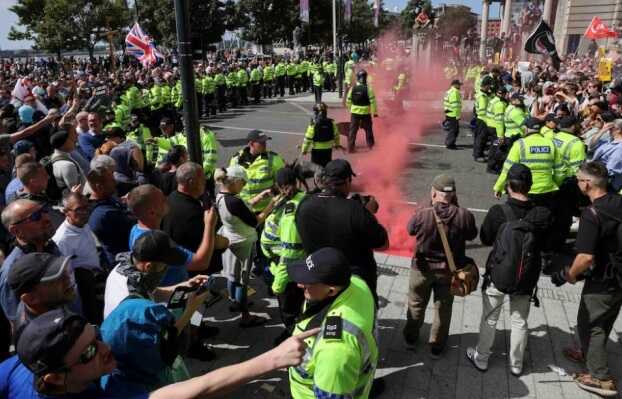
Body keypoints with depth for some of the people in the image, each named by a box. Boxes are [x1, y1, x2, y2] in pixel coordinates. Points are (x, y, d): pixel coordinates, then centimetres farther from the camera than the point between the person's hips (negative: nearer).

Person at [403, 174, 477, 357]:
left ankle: (411, 337, 43)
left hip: (422, 268, 0)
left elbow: (410, 229, -5)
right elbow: (472, 235, -2)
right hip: (450, 270, 1)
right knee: (443, 308, 21)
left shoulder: (422, 215, -26)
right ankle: (437, 346, 36)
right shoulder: (464, 215, -22)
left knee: (416, 304, 23)